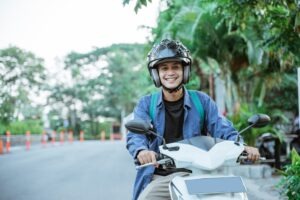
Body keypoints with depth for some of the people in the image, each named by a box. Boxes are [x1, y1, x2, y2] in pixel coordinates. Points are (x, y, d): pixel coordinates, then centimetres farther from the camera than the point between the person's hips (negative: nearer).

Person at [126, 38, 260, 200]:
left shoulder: (201, 101, 8)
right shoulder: (146, 104, 7)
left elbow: (222, 129, -3)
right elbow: (135, 134, -9)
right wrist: (141, 151, -33)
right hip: (157, 178, 1)